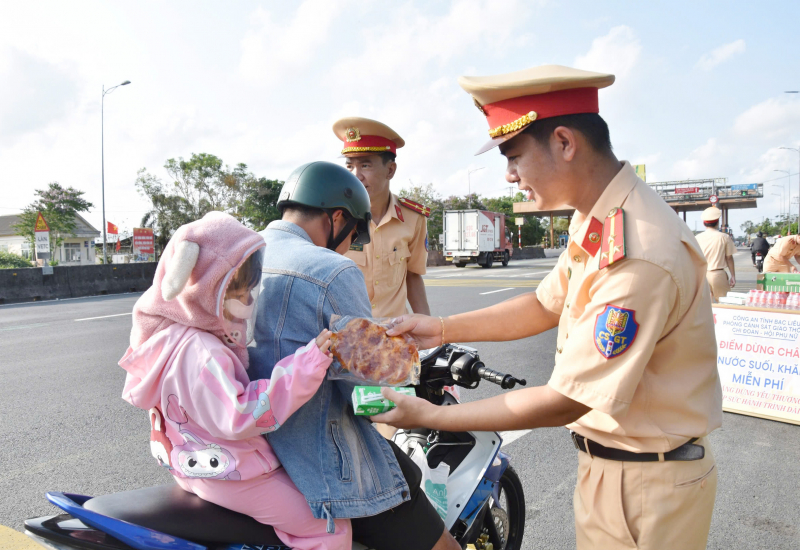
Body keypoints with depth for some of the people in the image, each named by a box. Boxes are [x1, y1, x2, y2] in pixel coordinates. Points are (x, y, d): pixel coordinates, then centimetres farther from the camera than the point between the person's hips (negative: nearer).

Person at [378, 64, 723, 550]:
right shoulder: (596, 220, 0)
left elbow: (566, 402, -28)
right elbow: (547, 305, 10)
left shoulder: (638, 255, -32)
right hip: (605, 464, 8)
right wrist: (444, 328, 1)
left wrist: (427, 415, -20)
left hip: (645, 488, -8)